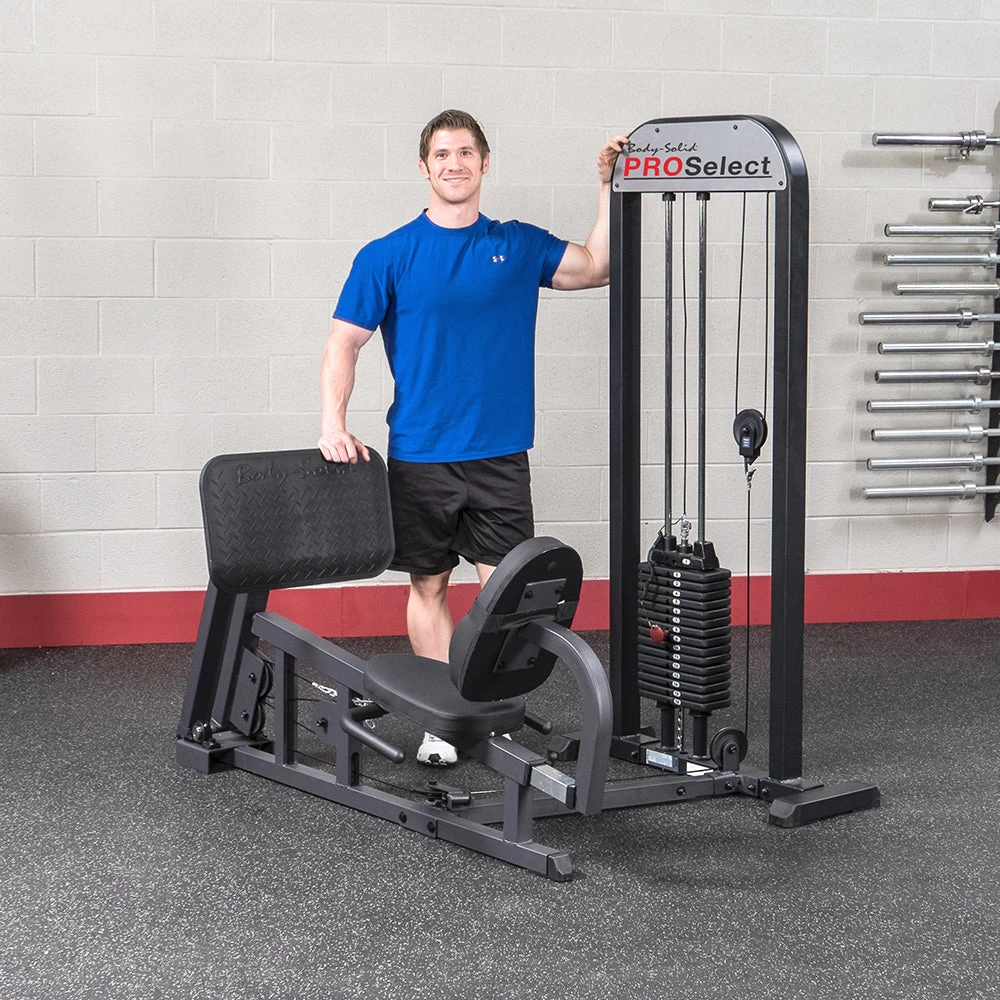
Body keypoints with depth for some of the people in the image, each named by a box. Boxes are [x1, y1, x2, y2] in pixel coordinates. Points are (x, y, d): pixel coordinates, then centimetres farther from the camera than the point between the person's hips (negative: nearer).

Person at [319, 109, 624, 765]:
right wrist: (333, 423, -13)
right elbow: (345, 342, 0)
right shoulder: (388, 256, 0)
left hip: (500, 454, 1)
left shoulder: (519, 246, 7)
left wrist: (609, 187, -8)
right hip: (420, 456, -1)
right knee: (429, 585, 7)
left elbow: (596, 267, 0)